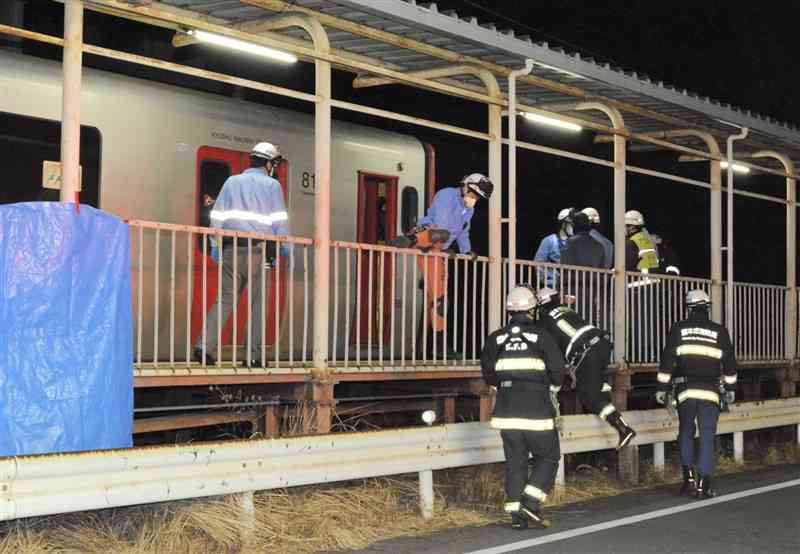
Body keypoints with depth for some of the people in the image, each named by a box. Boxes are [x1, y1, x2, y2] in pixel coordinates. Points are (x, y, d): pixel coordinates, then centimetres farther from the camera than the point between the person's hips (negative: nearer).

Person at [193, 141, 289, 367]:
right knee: (258, 301, 2)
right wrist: (284, 248, 9)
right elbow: (279, 220, 2)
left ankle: (204, 346, -8)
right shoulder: (272, 185, 6)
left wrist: (216, 246, 16)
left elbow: (217, 216, 13)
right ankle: (254, 354, 0)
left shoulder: (232, 181, 16)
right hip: (259, 250, -3)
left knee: (225, 298, 5)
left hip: (232, 248, 3)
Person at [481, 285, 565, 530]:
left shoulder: (495, 339, 5)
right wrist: (551, 388, 18)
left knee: (515, 459, 11)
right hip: (537, 410, -4)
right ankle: (531, 501, -5)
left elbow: (489, 373, 10)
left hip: (506, 410, 4)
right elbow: (557, 370, -2)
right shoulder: (541, 336, -5)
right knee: (547, 456, 10)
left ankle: (515, 511, 7)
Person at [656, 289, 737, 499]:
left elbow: (667, 360, 1)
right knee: (707, 438, 2)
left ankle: (689, 476, 6)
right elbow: (729, 363, 10)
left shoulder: (678, 329, 3)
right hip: (710, 391, 0)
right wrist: (730, 389, 20)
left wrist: (662, 388, 6)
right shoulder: (719, 332, 6)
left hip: (685, 390, 0)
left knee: (686, 434, 16)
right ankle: (703, 483, -3)